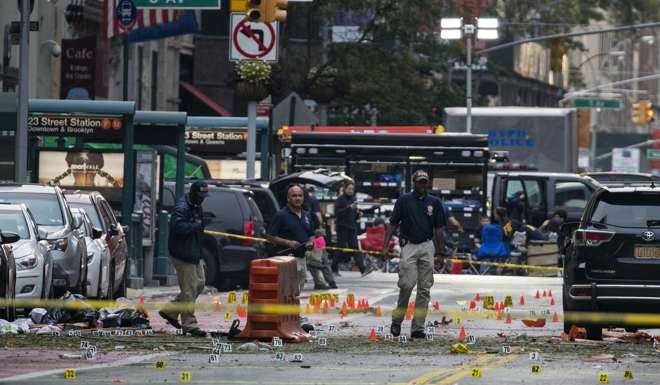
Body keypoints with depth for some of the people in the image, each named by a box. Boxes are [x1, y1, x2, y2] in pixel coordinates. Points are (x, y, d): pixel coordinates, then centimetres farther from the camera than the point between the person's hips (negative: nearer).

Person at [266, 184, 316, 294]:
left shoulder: (307, 215, 16)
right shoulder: (281, 215, -5)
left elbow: (311, 235, 26)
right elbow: (269, 236, -8)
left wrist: (311, 243, 3)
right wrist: (288, 242, -18)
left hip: (302, 258, 8)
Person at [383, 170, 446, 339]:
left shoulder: (434, 203, 8)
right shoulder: (404, 200, 2)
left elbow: (439, 229, 11)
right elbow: (392, 224, 2)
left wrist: (441, 252, 7)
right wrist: (385, 246, -6)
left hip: (427, 247, 3)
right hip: (409, 247, -3)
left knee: (424, 289, 0)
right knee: (407, 284, -13)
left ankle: (418, 328, 3)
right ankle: (397, 320, 7)